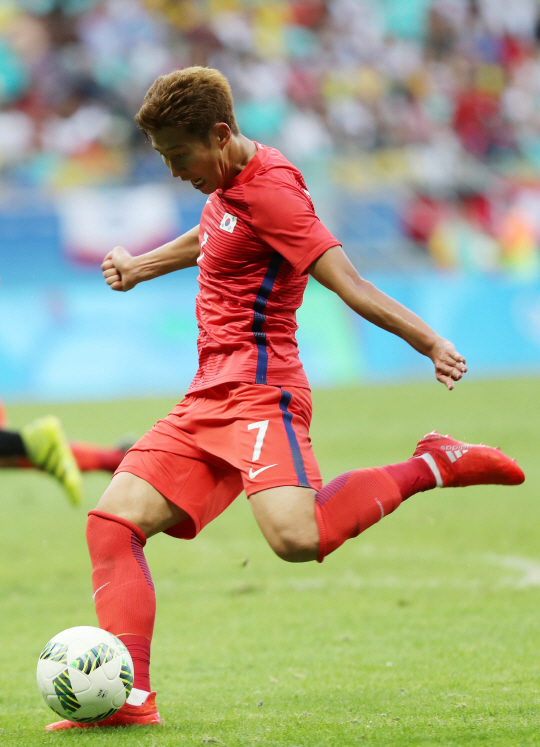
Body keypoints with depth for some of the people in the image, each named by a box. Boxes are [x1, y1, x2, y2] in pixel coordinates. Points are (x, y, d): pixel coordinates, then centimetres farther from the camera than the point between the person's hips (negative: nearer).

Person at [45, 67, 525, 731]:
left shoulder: (269, 190, -13)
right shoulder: (228, 182, 16)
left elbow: (346, 282, -21)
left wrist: (429, 342, -31)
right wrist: (142, 267, 54)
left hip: (257, 391, -10)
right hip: (208, 399, 10)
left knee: (297, 539, -31)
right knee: (112, 522, -2)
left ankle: (433, 466, -10)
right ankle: (130, 697, -5)